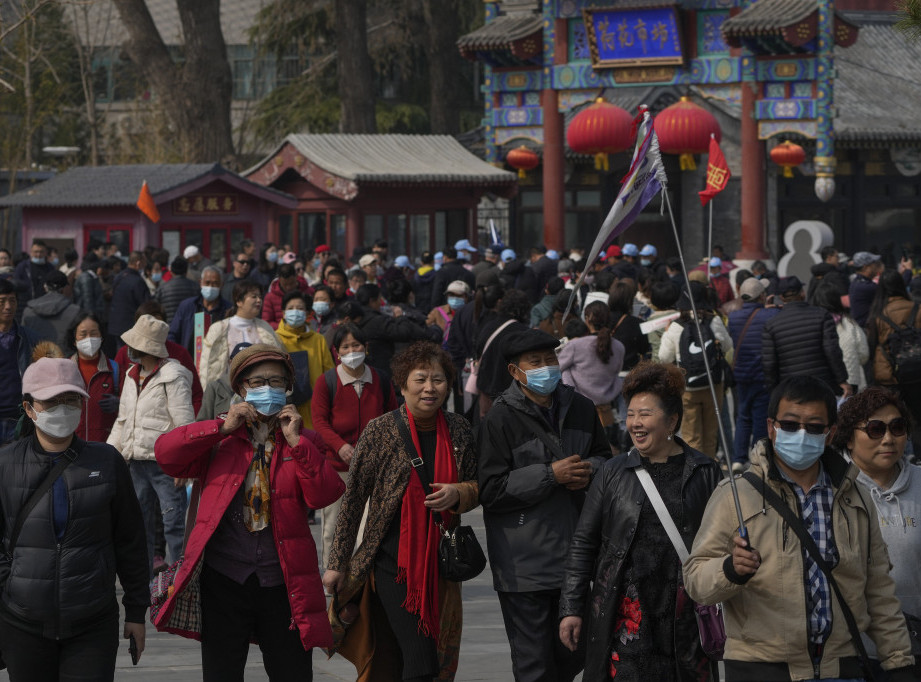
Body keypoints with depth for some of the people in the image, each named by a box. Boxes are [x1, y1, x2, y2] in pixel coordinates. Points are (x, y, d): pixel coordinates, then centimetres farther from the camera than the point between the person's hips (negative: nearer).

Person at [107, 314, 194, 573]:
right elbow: (122, 420, 22)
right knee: (139, 523, 13)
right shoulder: (132, 375, 14)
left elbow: (184, 423, -13)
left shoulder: (173, 376, -11)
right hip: (136, 462, 8)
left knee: (174, 523, -7)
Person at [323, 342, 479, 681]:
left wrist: (458, 494, -11)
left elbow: (477, 487, 14)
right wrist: (337, 564, -5)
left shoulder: (459, 430, 4)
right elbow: (353, 499, -4)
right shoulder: (381, 431, -7)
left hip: (440, 562, 5)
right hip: (393, 561, -5)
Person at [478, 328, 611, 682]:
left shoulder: (580, 408, 7)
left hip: (573, 554, 6)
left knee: (574, 651, 15)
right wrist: (550, 475, -20)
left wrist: (588, 470, -5)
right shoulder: (500, 419, -12)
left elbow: (604, 456, 20)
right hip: (523, 566, -6)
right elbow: (491, 491, -16)